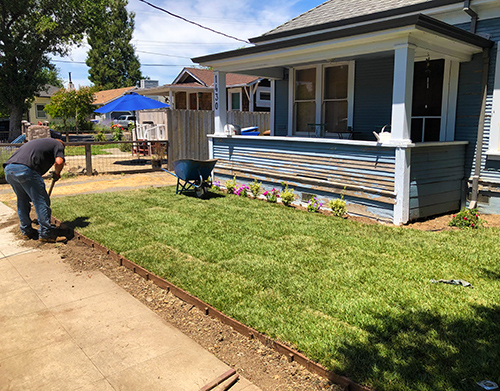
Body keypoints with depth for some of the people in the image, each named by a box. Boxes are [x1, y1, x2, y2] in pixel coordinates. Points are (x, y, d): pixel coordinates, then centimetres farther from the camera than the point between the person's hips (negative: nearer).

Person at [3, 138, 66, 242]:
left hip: (8, 168, 8)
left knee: (22, 201, 20)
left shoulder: (40, 142, 37)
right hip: (25, 169, -8)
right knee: (41, 201, -1)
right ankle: (45, 233, 0)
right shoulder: (58, 144, 16)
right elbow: (59, 161, -5)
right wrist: (57, 173, 15)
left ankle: (26, 231, 27)